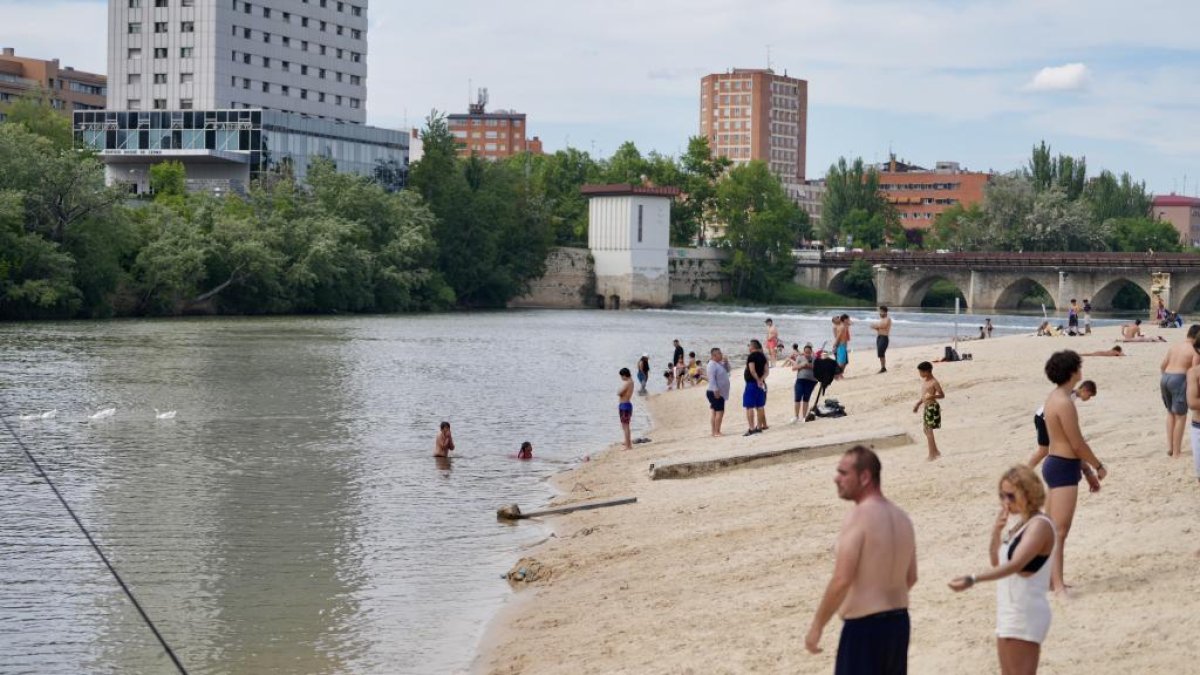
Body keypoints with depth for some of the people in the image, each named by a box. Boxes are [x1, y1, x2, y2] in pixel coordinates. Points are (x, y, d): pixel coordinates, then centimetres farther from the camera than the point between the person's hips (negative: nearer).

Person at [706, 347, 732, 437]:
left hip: (720, 393, 10)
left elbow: (727, 370, 21)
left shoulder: (719, 363, 13)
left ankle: (714, 431, 15)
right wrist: (716, 390, -28)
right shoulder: (712, 364, -15)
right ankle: (717, 432, -15)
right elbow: (712, 378, -22)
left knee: (715, 412, 11)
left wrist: (726, 362, 3)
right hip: (715, 392, -10)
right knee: (720, 411, -13)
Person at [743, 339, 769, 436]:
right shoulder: (762, 356, 12)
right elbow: (766, 371, 8)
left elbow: (752, 370, -21)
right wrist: (761, 380, -6)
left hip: (752, 383, -8)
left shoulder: (751, 356, -11)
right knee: (760, 406, 12)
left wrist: (758, 380, -13)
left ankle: (751, 428, -13)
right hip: (761, 384, 8)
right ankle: (759, 427, 15)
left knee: (749, 407, -7)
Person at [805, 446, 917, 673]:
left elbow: (841, 581, -22)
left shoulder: (858, 517, -17)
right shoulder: (901, 517, 9)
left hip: (864, 627, -9)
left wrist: (816, 626, -14)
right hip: (899, 622, 9)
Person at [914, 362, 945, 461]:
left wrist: (932, 396, -29)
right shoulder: (923, 380, 11)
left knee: (929, 430, -7)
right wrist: (918, 404, 21)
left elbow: (942, 395, -13)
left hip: (932, 407, -10)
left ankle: (932, 454, -1)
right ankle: (935, 452, 27)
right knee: (926, 430, 15)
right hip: (926, 407, 10)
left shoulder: (934, 382, -16)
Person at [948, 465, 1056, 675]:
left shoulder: (1040, 525, -17)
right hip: (1009, 614, 10)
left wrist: (973, 579, -43)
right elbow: (997, 562, 19)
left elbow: (1015, 564, -32)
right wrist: (996, 532, 1)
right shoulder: (1022, 523, 12)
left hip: (1025, 616, -10)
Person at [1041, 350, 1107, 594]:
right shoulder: (1064, 403, -21)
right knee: (1059, 530, -9)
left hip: (1055, 464, 10)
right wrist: (1098, 466, -4)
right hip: (1063, 467, -10)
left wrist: (1086, 468, 21)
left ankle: (1049, 579, 23)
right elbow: (1077, 444, -18)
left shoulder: (1055, 397, 11)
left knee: (1051, 527, 15)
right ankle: (1058, 585, -10)